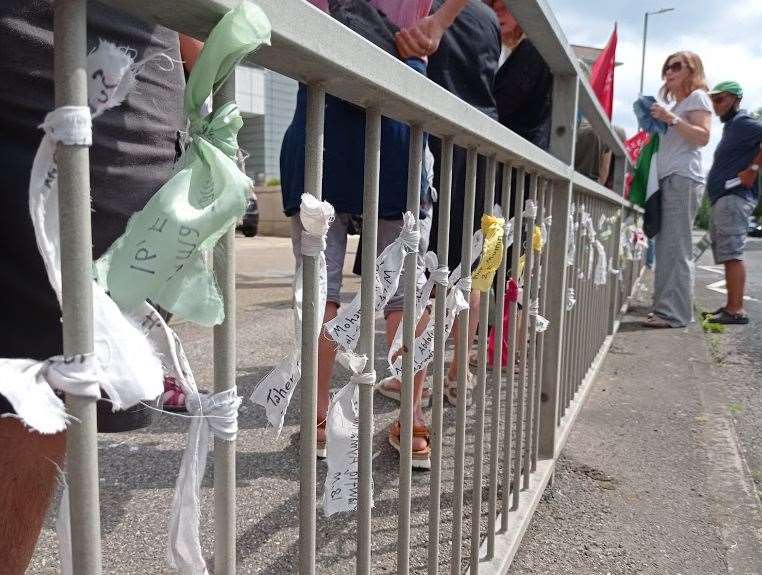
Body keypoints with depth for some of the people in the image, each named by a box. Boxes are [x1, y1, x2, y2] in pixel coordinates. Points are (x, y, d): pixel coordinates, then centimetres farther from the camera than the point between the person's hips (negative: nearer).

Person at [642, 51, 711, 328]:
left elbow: (702, 137, -10)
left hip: (683, 178, -9)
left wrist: (671, 119, -18)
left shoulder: (697, 97, 4)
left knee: (676, 248, -14)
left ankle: (675, 313, -14)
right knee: (665, 247, 4)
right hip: (667, 179, 9)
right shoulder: (676, 103, 28)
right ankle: (665, 307, 6)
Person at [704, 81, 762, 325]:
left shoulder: (742, 123, -6)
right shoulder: (731, 126, 24)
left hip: (733, 197, -11)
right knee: (727, 255, 10)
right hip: (722, 199, 11)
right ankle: (731, 305, 14)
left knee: (732, 254, -14)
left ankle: (736, 310, -16)